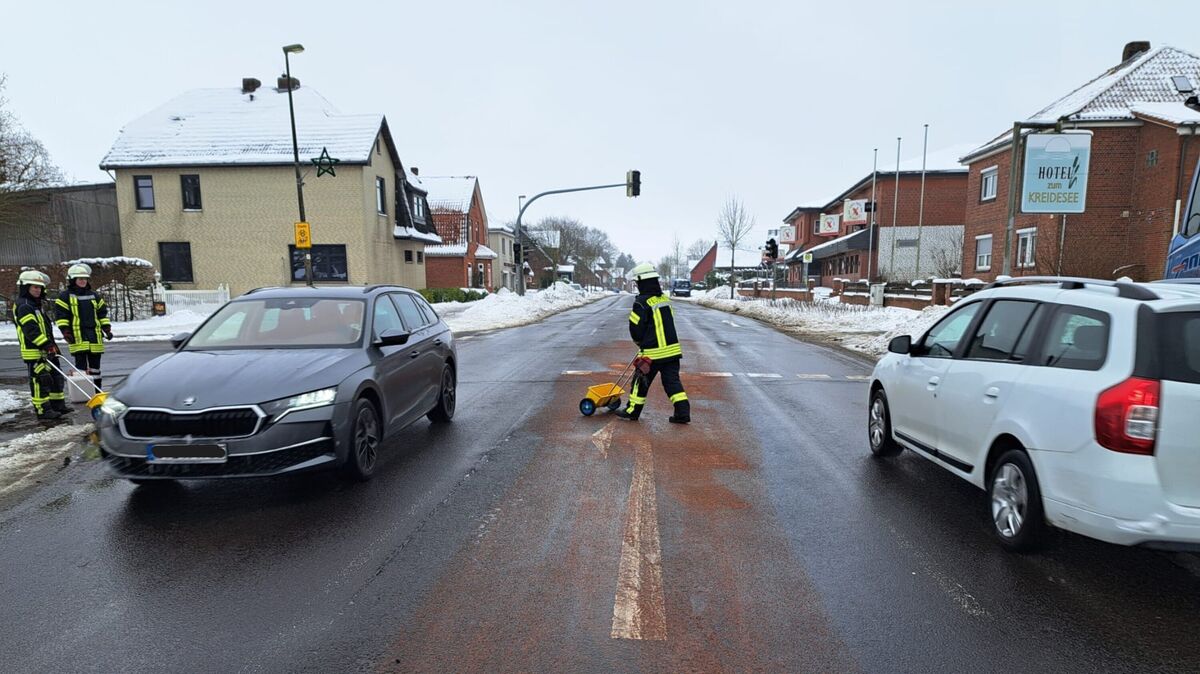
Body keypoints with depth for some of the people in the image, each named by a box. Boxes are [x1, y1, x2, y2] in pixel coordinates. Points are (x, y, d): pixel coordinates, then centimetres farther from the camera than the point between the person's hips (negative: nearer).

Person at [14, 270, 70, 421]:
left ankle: (58, 405, 21)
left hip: (46, 350, 10)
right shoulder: (23, 306, -13)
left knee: (56, 377, 14)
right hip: (34, 352, -10)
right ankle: (43, 411, -3)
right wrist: (46, 344, -26)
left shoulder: (36, 304, 19)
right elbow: (31, 330, -22)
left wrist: (52, 344, 24)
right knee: (41, 380, -7)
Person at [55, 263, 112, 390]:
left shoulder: (94, 295, 15)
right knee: (81, 364, -6)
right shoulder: (65, 296, 1)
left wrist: (107, 329, 8)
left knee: (95, 364, 11)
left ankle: (98, 390, 18)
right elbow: (61, 315, -3)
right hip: (77, 336, -4)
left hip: (94, 336, 4)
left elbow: (102, 313, 17)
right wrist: (65, 331, -13)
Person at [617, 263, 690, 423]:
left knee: (641, 380, 9)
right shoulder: (665, 298, 8)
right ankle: (683, 412, 4)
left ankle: (633, 411, 21)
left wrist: (639, 341, 11)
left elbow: (635, 327, -11)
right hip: (672, 348, 6)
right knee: (672, 380, 9)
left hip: (652, 351, -6)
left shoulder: (642, 302, -15)